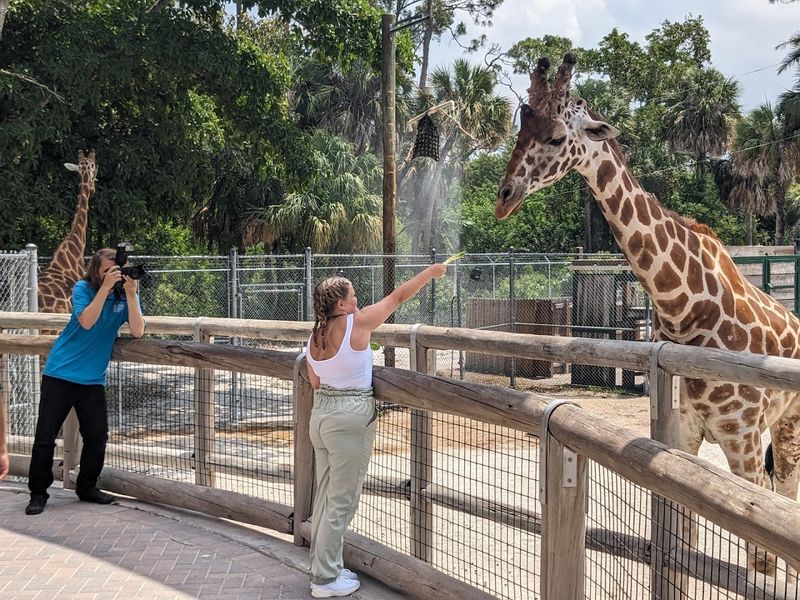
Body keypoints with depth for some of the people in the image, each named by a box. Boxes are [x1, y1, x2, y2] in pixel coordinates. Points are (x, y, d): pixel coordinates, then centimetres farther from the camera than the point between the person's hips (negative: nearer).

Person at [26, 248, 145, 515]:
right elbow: (87, 322, -23)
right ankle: (38, 493, 13)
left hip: (93, 379, 3)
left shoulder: (126, 294, 0)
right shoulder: (83, 288, -7)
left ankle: (87, 487, 24)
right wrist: (106, 287, -29)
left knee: (97, 437, 4)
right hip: (60, 373, -3)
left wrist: (130, 293, -22)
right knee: (45, 436, -1)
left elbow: (137, 331, -13)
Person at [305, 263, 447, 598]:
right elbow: (397, 298, -5)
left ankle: (323, 566, 26)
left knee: (325, 494, 16)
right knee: (342, 500, 0)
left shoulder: (314, 337, 6)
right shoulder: (356, 324, -15)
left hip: (321, 415, 8)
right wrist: (430, 272, 6)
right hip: (350, 419, -8)